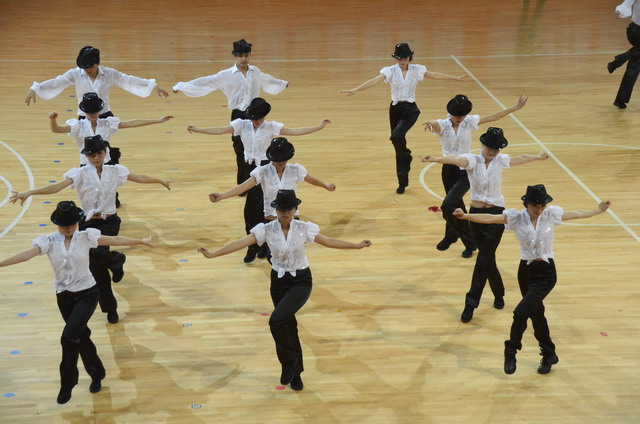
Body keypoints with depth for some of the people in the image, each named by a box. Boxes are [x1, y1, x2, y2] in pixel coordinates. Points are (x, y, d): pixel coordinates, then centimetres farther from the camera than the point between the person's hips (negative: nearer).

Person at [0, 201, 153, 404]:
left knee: (69, 336, -18)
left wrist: (141, 241, -7)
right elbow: (27, 254, -21)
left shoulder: (85, 237, -8)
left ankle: (67, 383, -2)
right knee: (81, 336, 16)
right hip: (64, 296, 3)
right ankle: (96, 374, 38)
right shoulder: (49, 241, -8)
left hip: (86, 294, -3)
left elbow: (114, 240, -6)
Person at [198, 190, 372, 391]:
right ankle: (295, 372, 31)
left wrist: (357, 245, 0)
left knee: (277, 320, -23)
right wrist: (212, 254, -25)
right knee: (288, 325, 13)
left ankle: (288, 362, 0)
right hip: (279, 281, 3)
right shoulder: (266, 229, -10)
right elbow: (240, 243, -15)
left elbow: (329, 241, 2)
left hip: (301, 281, -2)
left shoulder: (304, 228, -10)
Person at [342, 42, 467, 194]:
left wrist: (456, 78, 13)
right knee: (398, 144, 7)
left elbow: (435, 75, 8)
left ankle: (406, 157, 5)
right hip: (395, 109, 1)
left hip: (410, 109, -1)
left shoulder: (416, 69, -3)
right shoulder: (390, 71, -7)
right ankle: (402, 182, 20)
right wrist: (355, 89, -32)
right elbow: (374, 81, -18)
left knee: (396, 136, -28)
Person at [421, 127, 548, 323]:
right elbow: (456, 159, -30)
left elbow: (521, 159, 21)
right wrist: (435, 159, -49)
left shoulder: (500, 160, 0)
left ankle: (471, 303, -6)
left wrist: (538, 157, 38)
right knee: (488, 258, 11)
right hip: (476, 213, 0)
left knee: (483, 260, -8)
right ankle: (498, 295, 33)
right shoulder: (472, 160, -8)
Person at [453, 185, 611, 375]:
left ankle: (511, 350, 4)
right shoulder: (516, 217, -9)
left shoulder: (551, 214, -6)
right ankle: (549, 355, 33)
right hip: (526, 270, 2)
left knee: (521, 311, -17)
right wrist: (466, 216, -34)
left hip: (546, 272, -2)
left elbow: (576, 214, 10)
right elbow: (490, 218, -20)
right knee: (536, 312, 15)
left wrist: (598, 210, 14)